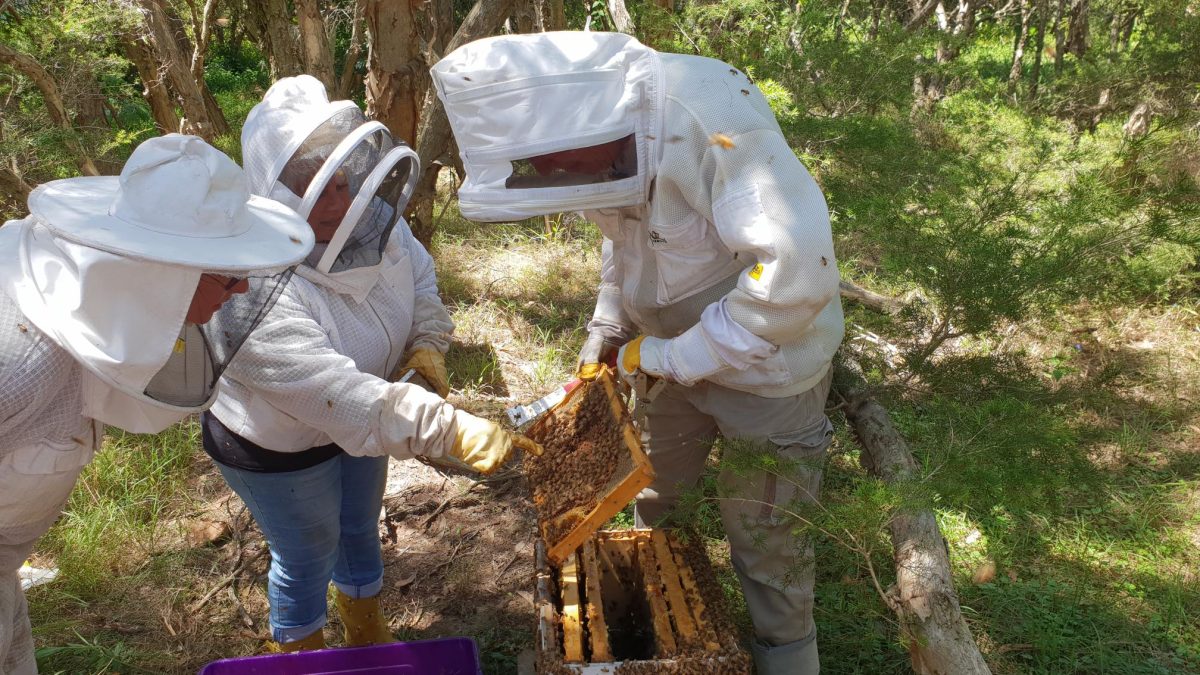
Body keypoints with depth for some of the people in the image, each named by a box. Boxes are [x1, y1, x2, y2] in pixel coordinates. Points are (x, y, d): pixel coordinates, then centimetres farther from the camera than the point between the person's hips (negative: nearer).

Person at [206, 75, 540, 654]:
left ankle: (368, 635, 57)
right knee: (306, 560, 17)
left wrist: (427, 347, -17)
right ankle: (300, 654, 50)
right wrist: (456, 432, -51)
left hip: (356, 418, 7)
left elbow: (420, 284, 1)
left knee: (360, 528, 27)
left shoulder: (371, 219, -19)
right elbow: (341, 397, -45)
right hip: (278, 448, -6)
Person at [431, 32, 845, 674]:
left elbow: (797, 270, -37)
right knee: (654, 504, 22)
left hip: (769, 369, -8)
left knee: (766, 546, 8)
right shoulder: (605, 128, -7)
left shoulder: (702, 115, -34)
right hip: (685, 357, 8)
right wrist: (608, 323, 0)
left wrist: (670, 356, -26)